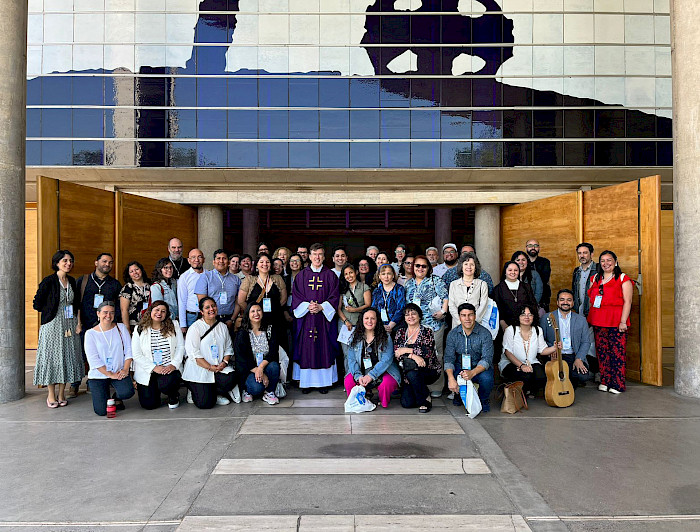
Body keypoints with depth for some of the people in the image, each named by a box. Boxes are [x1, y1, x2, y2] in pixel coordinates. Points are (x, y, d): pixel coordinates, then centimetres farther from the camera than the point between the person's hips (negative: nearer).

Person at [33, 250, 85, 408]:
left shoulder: (72, 281, 10)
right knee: (52, 356, -1)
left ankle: (62, 394, 16)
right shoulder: (48, 281, -7)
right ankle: (51, 395, 10)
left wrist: (79, 322, 4)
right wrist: (53, 312, 2)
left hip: (70, 324, 5)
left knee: (68, 356, 5)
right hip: (53, 325, -5)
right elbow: (37, 304, -7)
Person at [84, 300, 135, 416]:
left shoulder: (121, 327, 5)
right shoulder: (91, 334, -2)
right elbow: (93, 359, -8)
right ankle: (104, 394, 25)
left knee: (127, 392, -28)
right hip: (98, 375, -1)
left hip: (119, 372, 1)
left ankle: (117, 398, 9)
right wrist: (110, 375, -14)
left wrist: (125, 369, -11)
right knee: (101, 411, -11)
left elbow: (129, 350, 2)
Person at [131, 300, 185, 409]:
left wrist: (174, 365, -13)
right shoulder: (139, 329, 0)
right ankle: (154, 390, 30)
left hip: (169, 368, 0)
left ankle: (173, 396, 6)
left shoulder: (174, 325, 4)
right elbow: (136, 355, -4)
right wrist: (154, 367, -14)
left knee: (166, 385, -32)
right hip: (147, 371, 1)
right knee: (149, 404, -7)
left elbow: (181, 347, 1)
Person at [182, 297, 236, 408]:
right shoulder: (195, 327, -4)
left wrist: (224, 362, -8)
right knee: (205, 403, -16)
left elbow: (228, 348, 13)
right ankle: (194, 392, 20)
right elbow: (193, 353, -11)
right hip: (198, 371, -5)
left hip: (219, 369, 5)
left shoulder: (223, 327, 13)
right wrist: (210, 367, -17)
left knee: (231, 377, -27)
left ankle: (214, 394, 4)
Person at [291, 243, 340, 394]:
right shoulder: (301, 275, 9)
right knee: (305, 349, 0)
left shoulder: (330, 276, 7)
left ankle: (323, 382, 9)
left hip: (325, 317, 0)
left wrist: (321, 307, -13)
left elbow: (334, 297, 1)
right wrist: (307, 306, -13)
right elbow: (295, 296, 3)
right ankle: (305, 382, 9)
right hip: (305, 317, 1)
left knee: (324, 350, 0)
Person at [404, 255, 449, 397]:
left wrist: (443, 312, -15)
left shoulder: (435, 281, 1)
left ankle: (436, 388, 5)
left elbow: (446, 297, -4)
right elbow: (406, 303, 23)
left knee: (434, 354, -3)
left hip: (433, 324, -5)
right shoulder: (409, 283, 17)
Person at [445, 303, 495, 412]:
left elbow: (487, 359, -19)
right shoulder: (453, 334, -4)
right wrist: (451, 378, -28)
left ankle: (484, 400, 2)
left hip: (480, 368, -2)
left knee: (486, 378, -34)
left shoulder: (485, 333, -12)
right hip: (460, 367, 2)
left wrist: (472, 373, -38)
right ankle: (459, 395, 12)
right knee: (450, 381, -28)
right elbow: (449, 358, -9)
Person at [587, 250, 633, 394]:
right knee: (601, 351, 6)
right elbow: (590, 299, 21)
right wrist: (591, 319, 13)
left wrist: (623, 321, -14)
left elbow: (627, 301, -6)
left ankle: (617, 384, 2)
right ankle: (604, 382, 14)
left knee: (617, 352, -5)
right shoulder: (595, 278, 17)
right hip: (598, 322, 5)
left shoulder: (623, 279, 1)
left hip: (616, 321, -5)